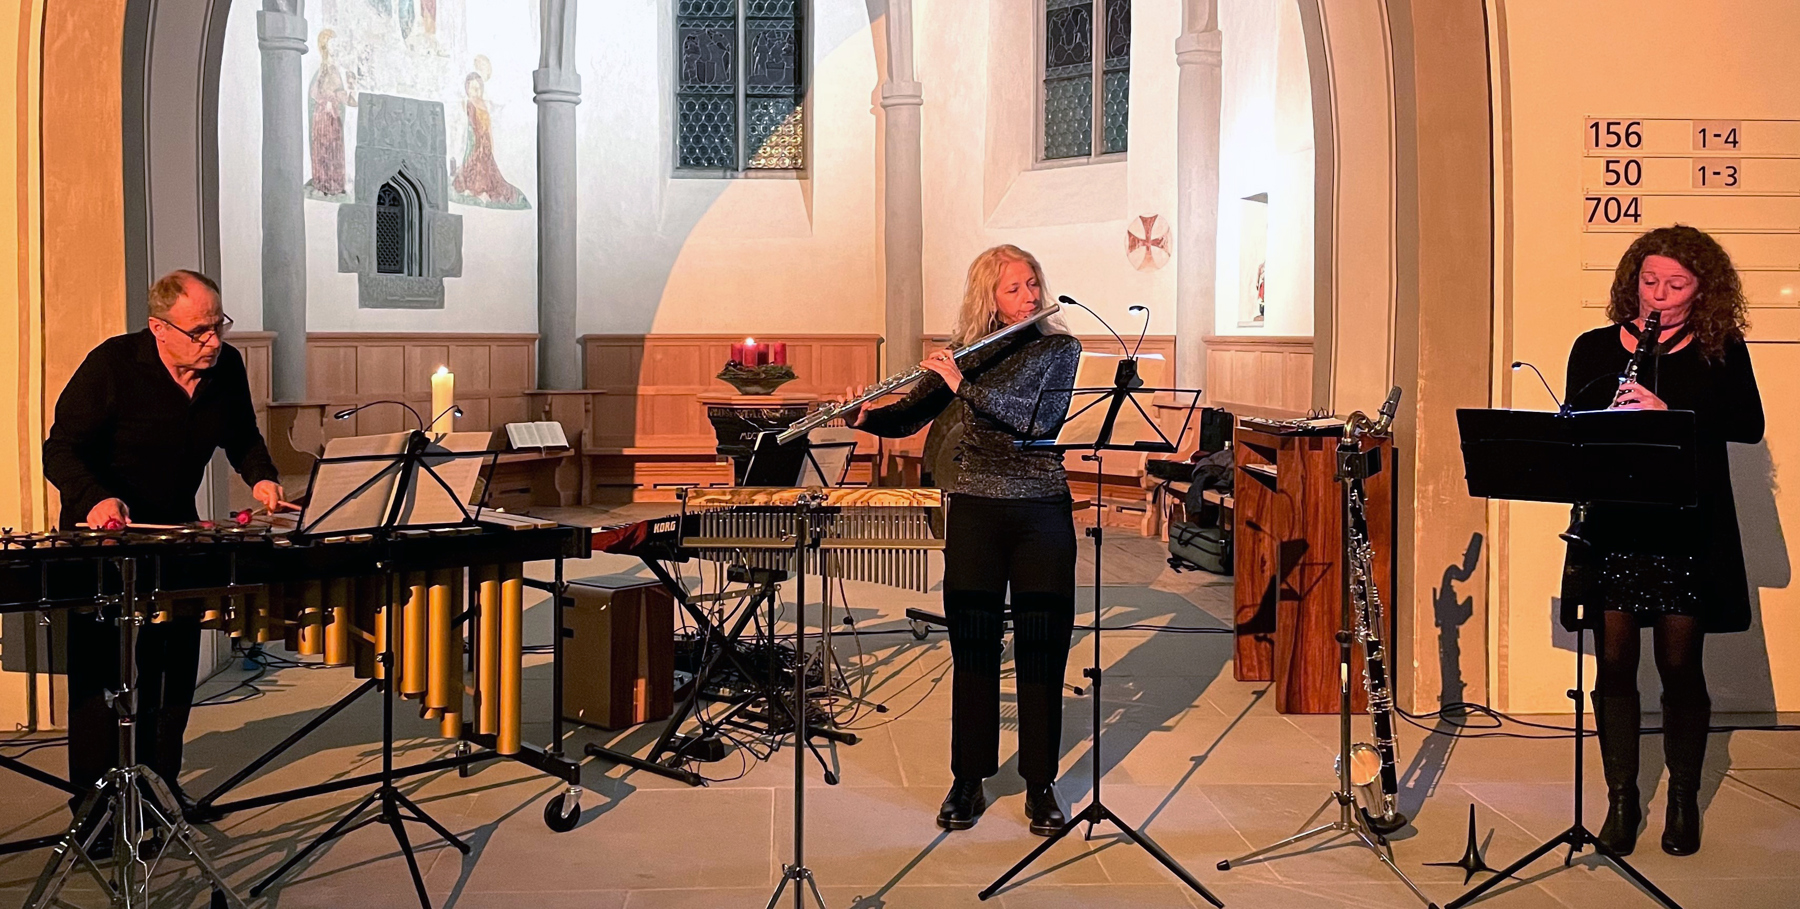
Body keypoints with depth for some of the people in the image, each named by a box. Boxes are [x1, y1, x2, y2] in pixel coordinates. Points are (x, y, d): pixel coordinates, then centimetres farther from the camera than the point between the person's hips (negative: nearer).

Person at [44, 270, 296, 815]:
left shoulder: (227, 368, -5)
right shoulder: (111, 366, -19)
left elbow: (243, 438, 12)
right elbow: (60, 451, -16)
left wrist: (260, 477, -8)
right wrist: (96, 498, -35)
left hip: (176, 529, 5)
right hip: (102, 531, -5)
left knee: (175, 674, 11)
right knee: (102, 679, -2)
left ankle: (158, 784, 26)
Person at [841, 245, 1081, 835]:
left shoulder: (1059, 350, 1)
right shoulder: (961, 354, 7)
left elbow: (1040, 418, -15)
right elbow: (908, 419, 7)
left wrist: (964, 384, -19)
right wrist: (863, 418, -14)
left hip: (1042, 511, -1)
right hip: (974, 512, 1)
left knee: (1041, 650, 3)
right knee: (974, 648, 4)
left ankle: (1040, 785, 16)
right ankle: (969, 780, 18)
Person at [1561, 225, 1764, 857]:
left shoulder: (1720, 350, 4)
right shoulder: (1595, 348, 9)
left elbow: (1749, 424, -8)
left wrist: (1669, 412, -22)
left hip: (1688, 529, -1)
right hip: (1612, 526, 1)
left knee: (1680, 665, 4)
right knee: (1615, 663, 2)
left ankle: (1684, 800, 21)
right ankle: (1622, 798, 16)